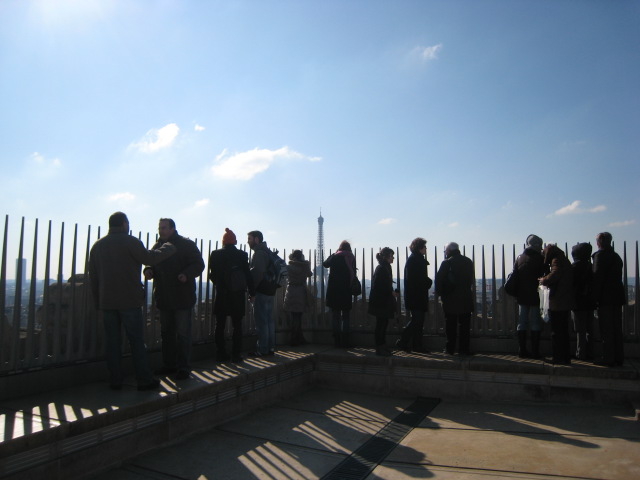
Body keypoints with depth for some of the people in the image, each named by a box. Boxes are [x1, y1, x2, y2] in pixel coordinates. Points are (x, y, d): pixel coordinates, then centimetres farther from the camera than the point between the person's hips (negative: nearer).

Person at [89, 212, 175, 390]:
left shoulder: (97, 245, 13)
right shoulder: (130, 241, -8)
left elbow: (93, 277, 15)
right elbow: (149, 258, -12)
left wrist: (97, 301, 20)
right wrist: (168, 248, 3)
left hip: (107, 302, 6)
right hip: (129, 301, -5)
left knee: (113, 342, 9)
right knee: (137, 341, 0)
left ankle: (115, 381, 12)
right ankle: (144, 380, 3)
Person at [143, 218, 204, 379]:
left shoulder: (187, 245, -6)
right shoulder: (157, 246, 11)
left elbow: (199, 265, -10)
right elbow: (152, 265, 20)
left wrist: (187, 274, -28)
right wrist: (149, 271, -4)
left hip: (182, 298, -6)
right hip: (164, 298, 6)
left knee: (183, 334, -2)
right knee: (166, 333, 15)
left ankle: (183, 368, 7)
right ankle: (169, 365, 27)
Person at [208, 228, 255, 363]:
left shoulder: (215, 254, -2)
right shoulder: (241, 255, -5)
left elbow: (212, 275, 2)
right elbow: (247, 274, -4)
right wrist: (251, 291, 5)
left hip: (221, 294, 1)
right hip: (238, 294, -1)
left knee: (220, 325, 11)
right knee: (237, 325, 5)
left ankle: (220, 354, 14)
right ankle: (236, 355, 5)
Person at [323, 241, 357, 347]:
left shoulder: (335, 257, -7)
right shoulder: (352, 258, 0)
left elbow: (325, 264, 6)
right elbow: (354, 274, 6)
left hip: (335, 291, -2)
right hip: (347, 291, 2)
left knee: (336, 316, 6)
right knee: (346, 317, 10)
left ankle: (337, 341, 7)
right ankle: (345, 342, 9)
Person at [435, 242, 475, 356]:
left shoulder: (446, 262, -8)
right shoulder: (468, 262, 6)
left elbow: (439, 279, -10)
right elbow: (472, 279, 12)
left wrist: (440, 293, 1)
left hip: (450, 300, -3)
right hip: (466, 299, 3)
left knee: (450, 325, 5)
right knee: (464, 325, 8)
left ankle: (450, 348, 8)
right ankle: (464, 349, 9)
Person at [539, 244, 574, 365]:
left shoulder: (556, 260, -11)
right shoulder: (565, 260, 17)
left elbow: (553, 277, -26)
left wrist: (543, 280, -9)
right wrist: (546, 280, 12)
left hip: (557, 303, -9)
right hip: (566, 302, 9)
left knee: (556, 331, -2)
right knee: (564, 330, 16)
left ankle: (558, 357, 2)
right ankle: (566, 357, 22)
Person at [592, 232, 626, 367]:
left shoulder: (600, 255, -9)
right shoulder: (616, 256, 15)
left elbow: (598, 277, -15)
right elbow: (617, 276, 17)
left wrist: (595, 298, -12)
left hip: (606, 297, -8)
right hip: (617, 296, 8)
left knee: (606, 330, -4)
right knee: (617, 329, 11)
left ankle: (608, 358, -3)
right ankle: (618, 358, 16)